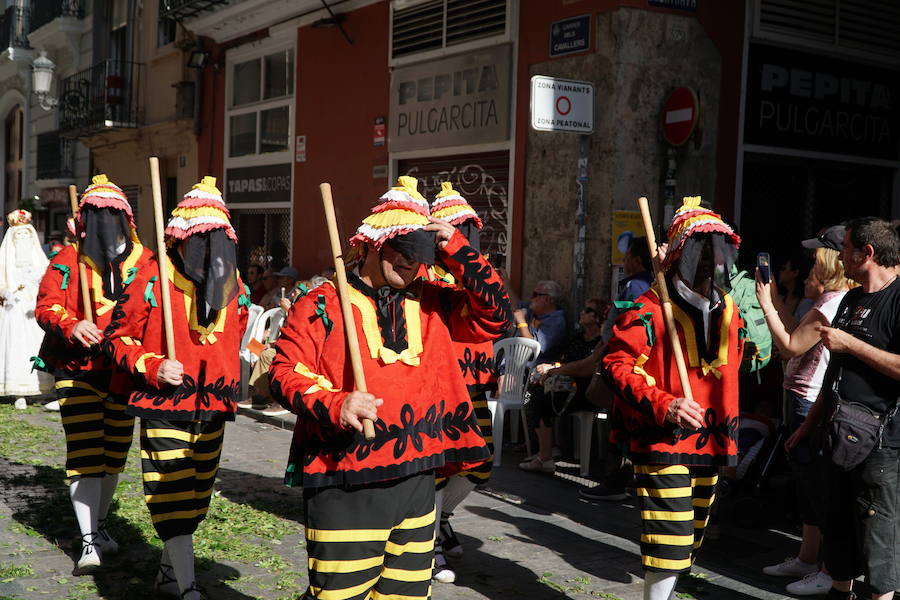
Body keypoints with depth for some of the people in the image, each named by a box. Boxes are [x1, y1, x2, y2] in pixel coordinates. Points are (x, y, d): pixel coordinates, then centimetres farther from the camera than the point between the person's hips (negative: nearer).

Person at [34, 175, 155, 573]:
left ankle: (99, 525, 34)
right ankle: (89, 542, -4)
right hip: (79, 372, -2)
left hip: (125, 373, 3)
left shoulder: (145, 261, 4)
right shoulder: (68, 260, 1)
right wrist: (72, 325, -26)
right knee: (84, 455, -8)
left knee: (114, 452, 14)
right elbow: (47, 305, -6)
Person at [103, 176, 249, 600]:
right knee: (173, 497, -9)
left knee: (195, 496, 16)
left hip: (213, 407, 5)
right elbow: (117, 337, -4)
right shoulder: (152, 281, -10)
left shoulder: (232, 282, 6)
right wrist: (153, 367, -17)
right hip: (164, 406, -5)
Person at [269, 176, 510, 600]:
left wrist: (456, 251, -4)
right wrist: (334, 403, -27)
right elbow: (285, 373, -8)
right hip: (346, 486, -5)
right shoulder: (321, 306, -4)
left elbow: (493, 316, 4)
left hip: (416, 481, 5)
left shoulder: (431, 304, 10)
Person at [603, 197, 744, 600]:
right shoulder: (651, 309, -12)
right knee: (671, 538, -11)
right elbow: (616, 364, -16)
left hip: (710, 444, 7)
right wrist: (663, 405, -26)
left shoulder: (729, 311, 10)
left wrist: (728, 428, 18)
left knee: (688, 540, 16)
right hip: (663, 442, -7)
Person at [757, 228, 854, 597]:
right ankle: (806, 559, 28)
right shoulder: (836, 300, 14)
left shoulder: (834, 302, -18)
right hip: (806, 400, 11)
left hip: (811, 402, -11)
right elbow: (795, 340, 14)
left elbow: (789, 346, -19)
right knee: (807, 479, 17)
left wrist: (766, 303, -12)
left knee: (815, 483, -5)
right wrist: (775, 299, 16)